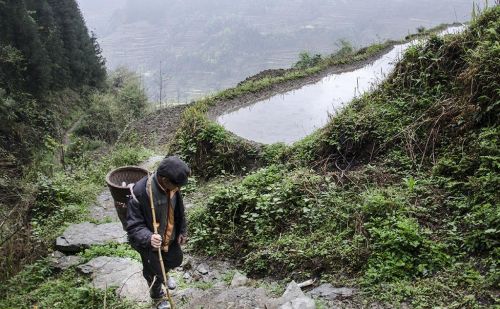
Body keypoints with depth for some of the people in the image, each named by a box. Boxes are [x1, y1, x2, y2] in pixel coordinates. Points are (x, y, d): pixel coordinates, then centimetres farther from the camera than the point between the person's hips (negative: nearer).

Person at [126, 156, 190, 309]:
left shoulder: (171, 186, -18)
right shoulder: (139, 192, -37)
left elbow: (179, 209, 1)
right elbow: (134, 226, -30)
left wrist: (182, 231, 8)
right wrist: (149, 237, -48)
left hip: (170, 237, 5)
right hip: (150, 243, -5)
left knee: (175, 260, 29)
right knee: (154, 273, 18)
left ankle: (164, 274, 65)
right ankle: (157, 297, 53)